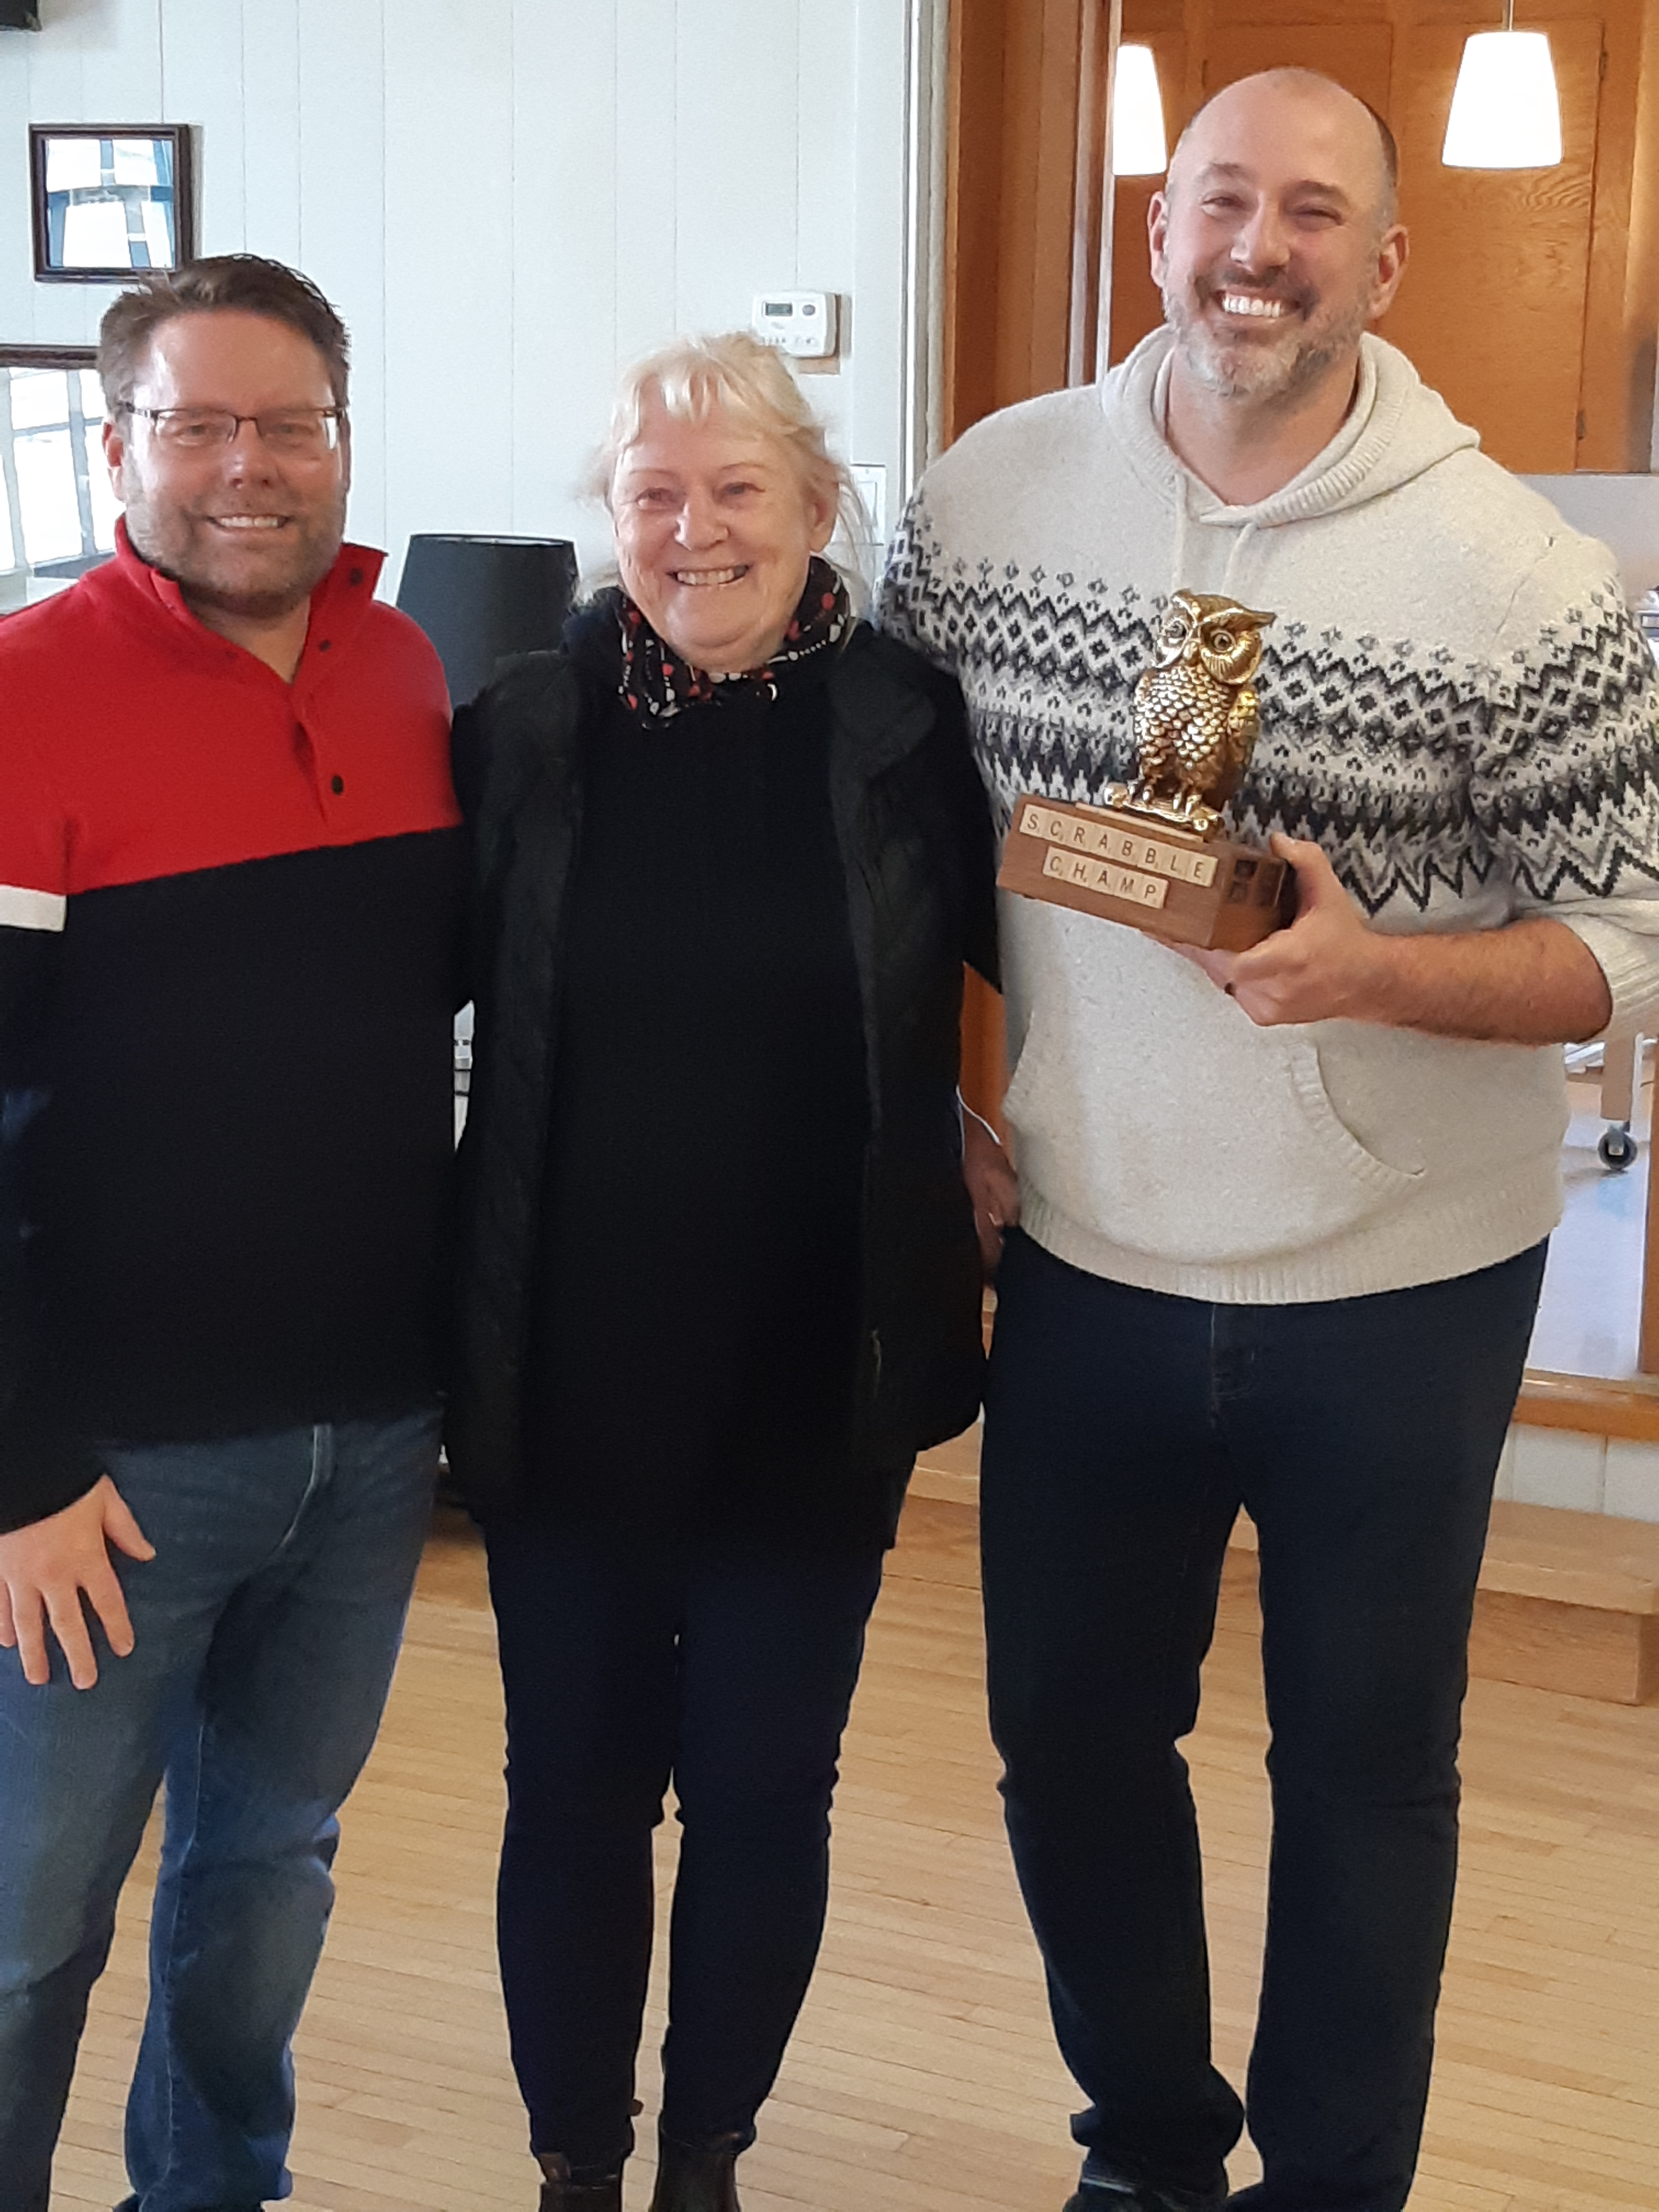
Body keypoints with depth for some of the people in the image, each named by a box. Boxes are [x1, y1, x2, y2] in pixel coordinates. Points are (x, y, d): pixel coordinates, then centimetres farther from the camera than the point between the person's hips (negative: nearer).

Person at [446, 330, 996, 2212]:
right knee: (572, 1794, 12)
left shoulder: (909, 733, -5)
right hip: (568, 1388, 0)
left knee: (764, 1795, 13)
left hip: (814, 1389, 0)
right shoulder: (523, 731, -4)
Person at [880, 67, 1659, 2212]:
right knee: (1067, 1737, 17)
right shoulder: (991, 490, -4)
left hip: (1399, 1287, -3)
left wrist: (1373, 971, -27)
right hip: (1083, 1257, 3)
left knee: (1363, 1770, 12)